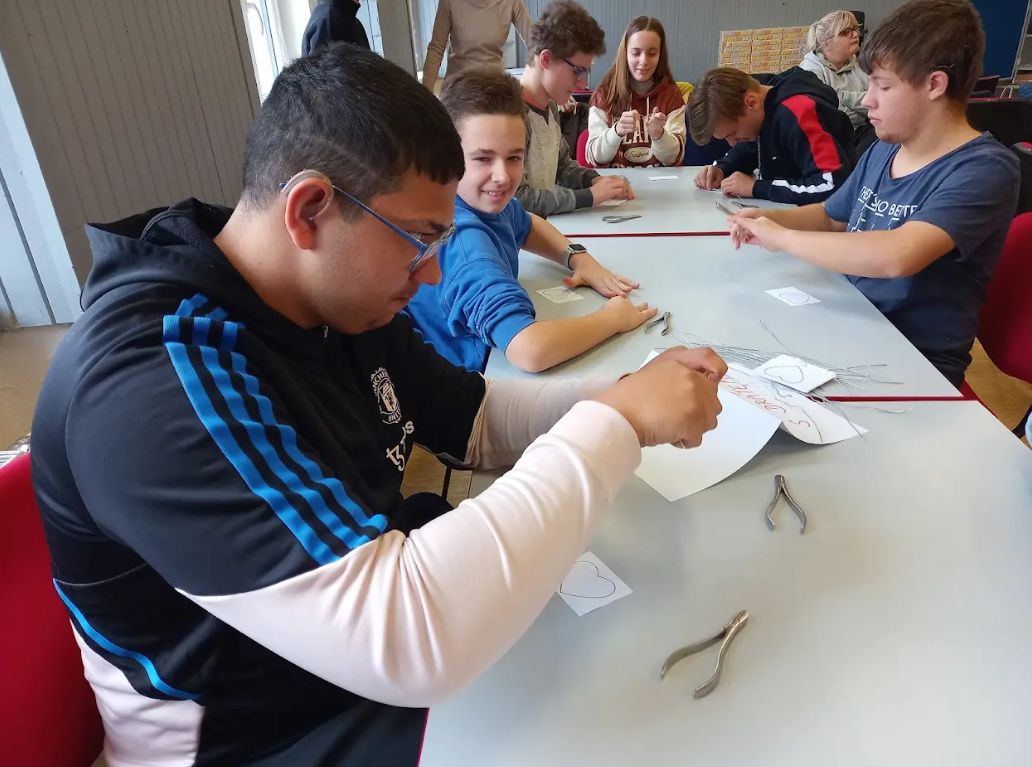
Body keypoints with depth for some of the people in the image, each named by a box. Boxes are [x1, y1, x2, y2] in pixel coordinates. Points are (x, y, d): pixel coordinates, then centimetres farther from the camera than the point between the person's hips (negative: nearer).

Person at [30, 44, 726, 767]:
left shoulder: (341, 296, -4)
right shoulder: (154, 381, -32)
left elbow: (478, 419, 5)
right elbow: (407, 637, -39)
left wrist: (625, 394, -11)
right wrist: (619, 421, -30)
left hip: (384, 586, 7)